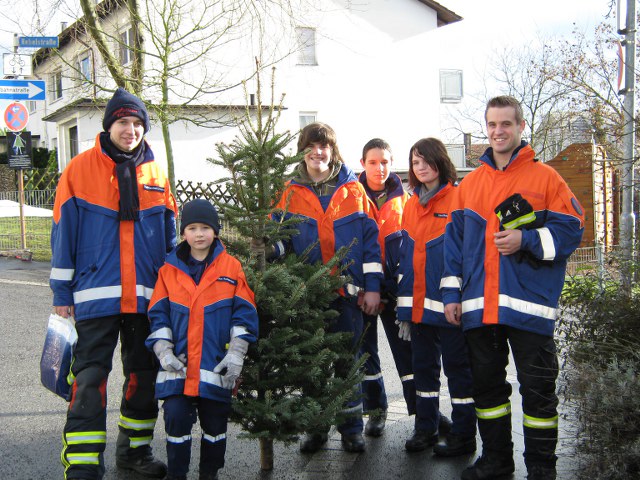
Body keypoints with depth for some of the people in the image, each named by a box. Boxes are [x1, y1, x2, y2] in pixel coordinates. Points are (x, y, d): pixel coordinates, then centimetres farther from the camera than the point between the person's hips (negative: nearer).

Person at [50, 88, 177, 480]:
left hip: (147, 296, 4)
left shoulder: (156, 175, 9)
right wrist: (62, 292, -3)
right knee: (90, 381, -6)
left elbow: (169, 237, 15)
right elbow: (64, 233, -1)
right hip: (96, 295, -4)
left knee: (144, 376, 13)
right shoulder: (81, 170, -1)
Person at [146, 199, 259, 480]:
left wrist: (236, 353, -7)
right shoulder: (170, 269, 5)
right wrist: (164, 351, -5)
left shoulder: (232, 267, 1)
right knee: (176, 418, -2)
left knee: (215, 424, 10)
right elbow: (158, 314, 6)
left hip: (218, 367, 0)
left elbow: (244, 313, -1)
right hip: (179, 367, 1)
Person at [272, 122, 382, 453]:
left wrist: (372, 286, -4)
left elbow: (370, 239, 2)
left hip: (347, 292, -1)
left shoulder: (353, 190, 4)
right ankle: (316, 428, 22)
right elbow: (278, 238, 5)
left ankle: (351, 428, 19)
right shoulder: (291, 194, 5)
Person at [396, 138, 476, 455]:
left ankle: (463, 434, 10)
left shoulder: (458, 198, -6)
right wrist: (404, 303, 13)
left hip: (448, 301, -6)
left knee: (456, 366, 1)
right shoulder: (411, 205, 14)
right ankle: (425, 428, 24)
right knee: (423, 366, 13)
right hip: (418, 304, 7)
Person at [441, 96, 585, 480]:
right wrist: (452, 294, 9)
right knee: (487, 384, 14)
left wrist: (526, 240, -18)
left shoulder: (545, 177, 0)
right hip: (479, 307, 5)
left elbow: (571, 229, -5)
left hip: (529, 305, -4)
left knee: (538, 388, 2)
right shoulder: (470, 183, 13)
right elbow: (455, 242, 14)